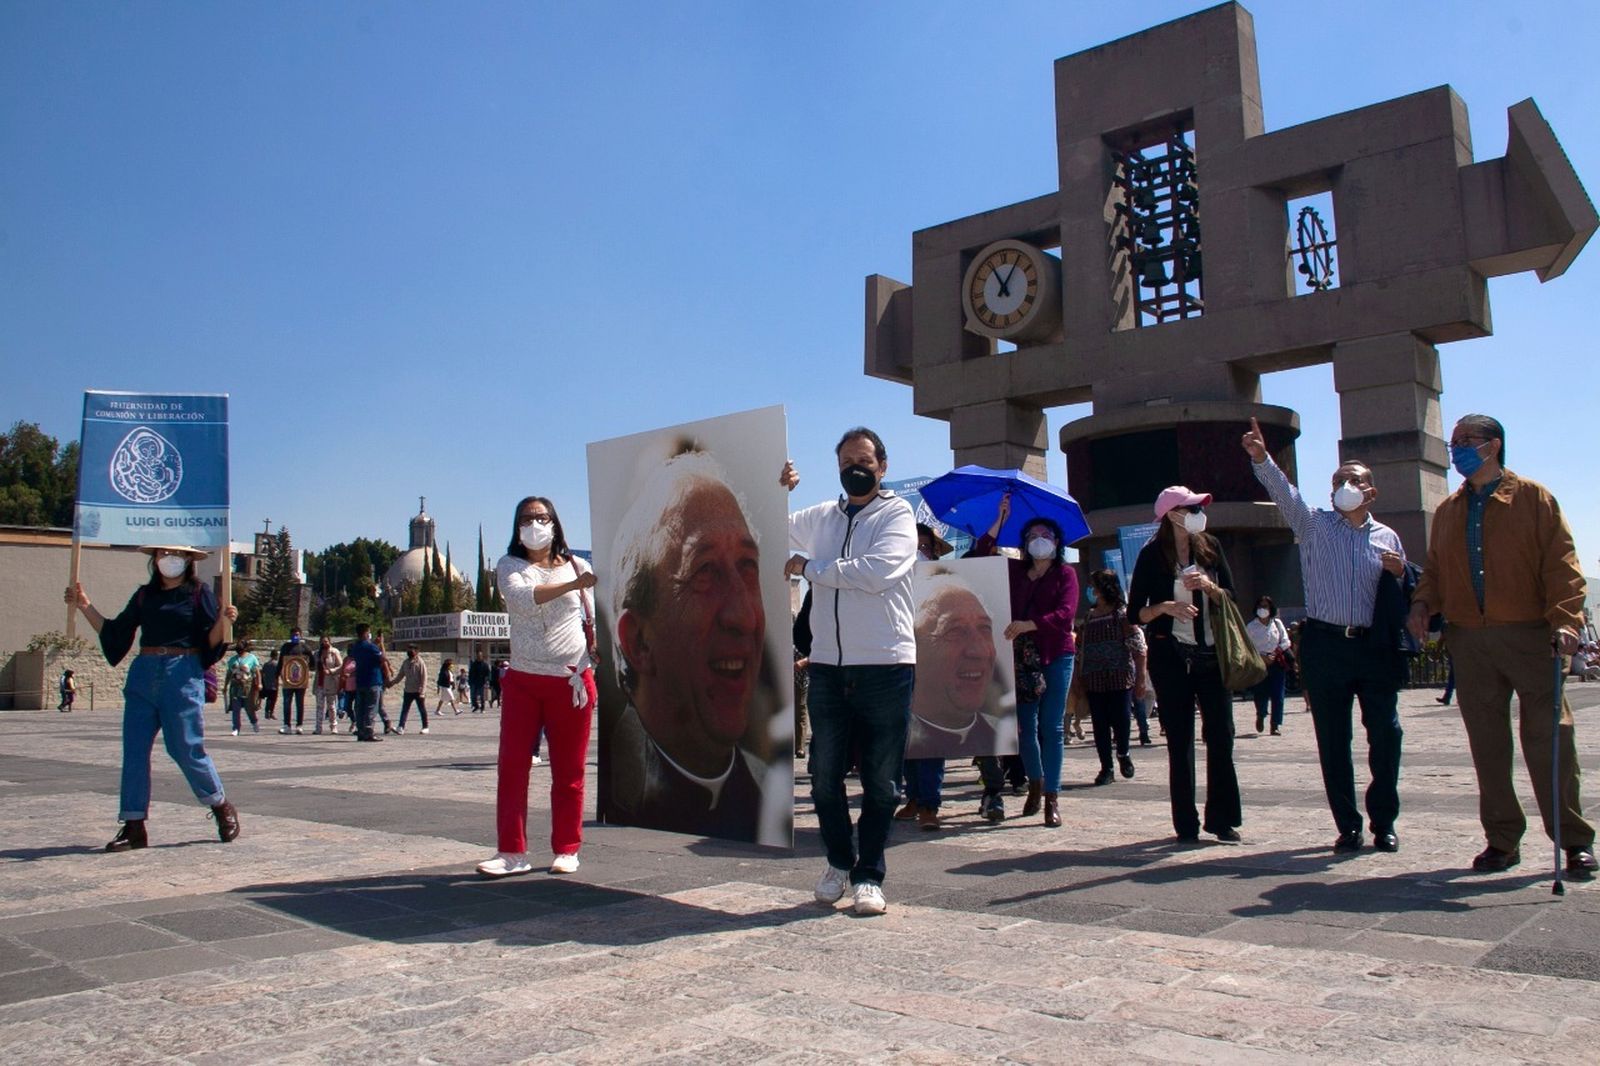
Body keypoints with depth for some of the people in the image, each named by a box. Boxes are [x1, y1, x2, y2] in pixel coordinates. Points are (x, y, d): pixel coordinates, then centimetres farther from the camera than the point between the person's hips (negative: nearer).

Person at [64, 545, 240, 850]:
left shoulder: (199, 594, 2)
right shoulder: (144, 595, 15)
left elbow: (211, 643, -4)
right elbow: (113, 633, 18)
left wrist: (223, 621, -23)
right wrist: (84, 606, 12)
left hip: (182, 677, -5)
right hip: (143, 676, 5)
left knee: (187, 749, -4)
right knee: (134, 750, 1)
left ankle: (222, 807, 16)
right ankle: (134, 826, 8)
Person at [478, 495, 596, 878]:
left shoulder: (576, 565, 8)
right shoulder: (509, 566, 4)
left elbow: (591, 620, 11)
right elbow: (523, 598, -18)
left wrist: (596, 662, -2)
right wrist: (573, 585, -29)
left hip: (572, 681, 0)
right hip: (523, 681, 0)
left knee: (569, 773, 5)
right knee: (511, 765, -1)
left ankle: (566, 850, 15)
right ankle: (511, 852, 7)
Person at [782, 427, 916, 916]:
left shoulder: (897, 513, 0)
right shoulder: (819, 517, 12)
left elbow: (877, 572, -17)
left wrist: (809, 567, -8)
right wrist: (775, 490, 5)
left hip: (885, 667, -3)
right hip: (827, 666, 4)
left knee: (879, 780, 4)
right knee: (825, 775, 8)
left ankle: (869, 875, 18)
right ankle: (840, 861, 28)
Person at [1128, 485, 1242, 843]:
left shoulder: (1210, 546, 7)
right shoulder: (1152, 555, -3)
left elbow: (1231, 597, 7)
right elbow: (1136, 613, -2)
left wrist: (1208, 585, -11)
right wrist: (1165, 607, -20)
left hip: (1212, 653, 3)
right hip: (1171, 656, -3)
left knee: (1221, 734, 0)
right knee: (1180, 741, 1)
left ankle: (1222, 818, 9)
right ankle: (1186, 824, 7)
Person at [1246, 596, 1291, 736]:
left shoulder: (1277, 623, 8)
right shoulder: (1250, 626, 0)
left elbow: (1286, 642, 6)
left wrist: (1276, 652, -10)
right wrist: (1262, 657, -14)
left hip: (1277, 662, 2)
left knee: (1277, 694, -5)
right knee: (1260, 694, -5)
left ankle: (1276, 725, 1)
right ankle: (1261, 715, 27)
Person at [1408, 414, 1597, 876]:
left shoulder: (1533, 498, 3)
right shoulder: (1448, 511, 16)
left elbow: (1561, 562, -4)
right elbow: (1435, 567, 18)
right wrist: (1423, 602, -2)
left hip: (1528, 635, -4)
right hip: (1469, 641, 4)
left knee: (1548, 737, -2)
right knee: (1487, 744, 6)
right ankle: (1503, 840, 15)